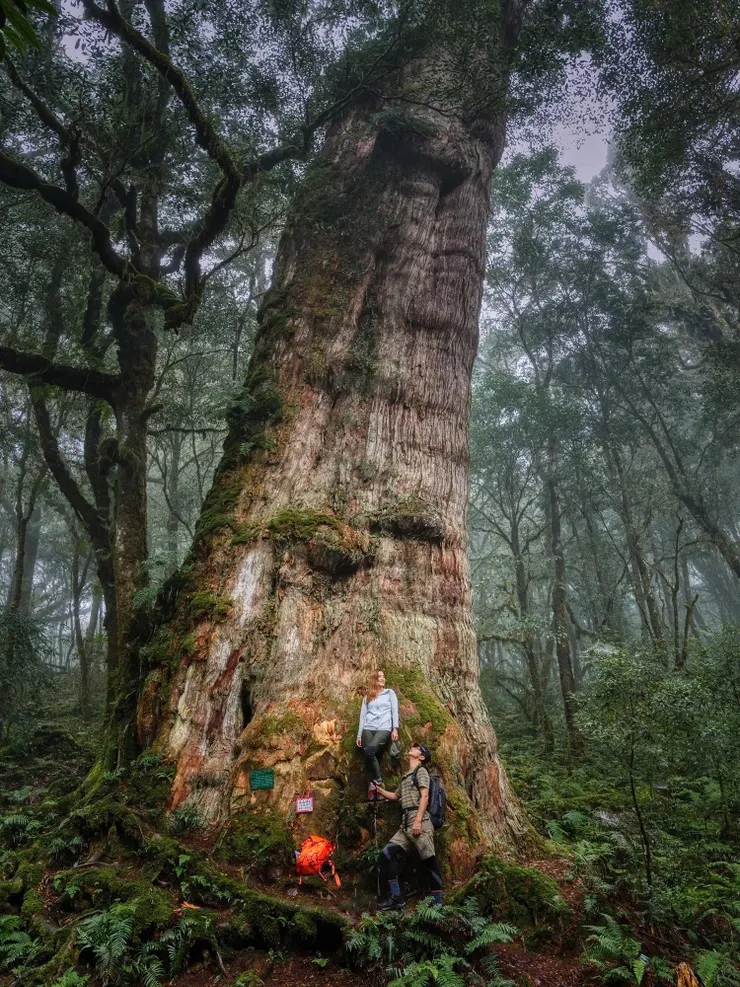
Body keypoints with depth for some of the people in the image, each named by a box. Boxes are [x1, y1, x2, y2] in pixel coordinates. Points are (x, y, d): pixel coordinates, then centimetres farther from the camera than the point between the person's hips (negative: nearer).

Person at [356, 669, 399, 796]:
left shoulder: (390, 693, 14)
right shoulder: (367, 696, 20)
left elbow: (395, 711, 6)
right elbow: (363, 715, 17)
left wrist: (395, 728, -6)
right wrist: (359, 734, 11)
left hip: (384, 729, -3)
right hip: (368, 729, 3)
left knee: (369, 751, -26)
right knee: (368, 757, -9)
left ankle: (378, 780, -12)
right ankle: (372, 788, -5)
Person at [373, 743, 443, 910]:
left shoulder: (421, 771, 2)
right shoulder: (406, 776, 25)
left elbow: (424, 796, -11)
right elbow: (395, 796, 38)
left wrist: (418, 820, -21)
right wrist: (379, 789, 25)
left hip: (419, 822, -8)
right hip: (405, 824, 8)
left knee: (429, 861, -6)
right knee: (387, 854, -2)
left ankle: (438, 903, 2)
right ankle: (396, 898, 3)